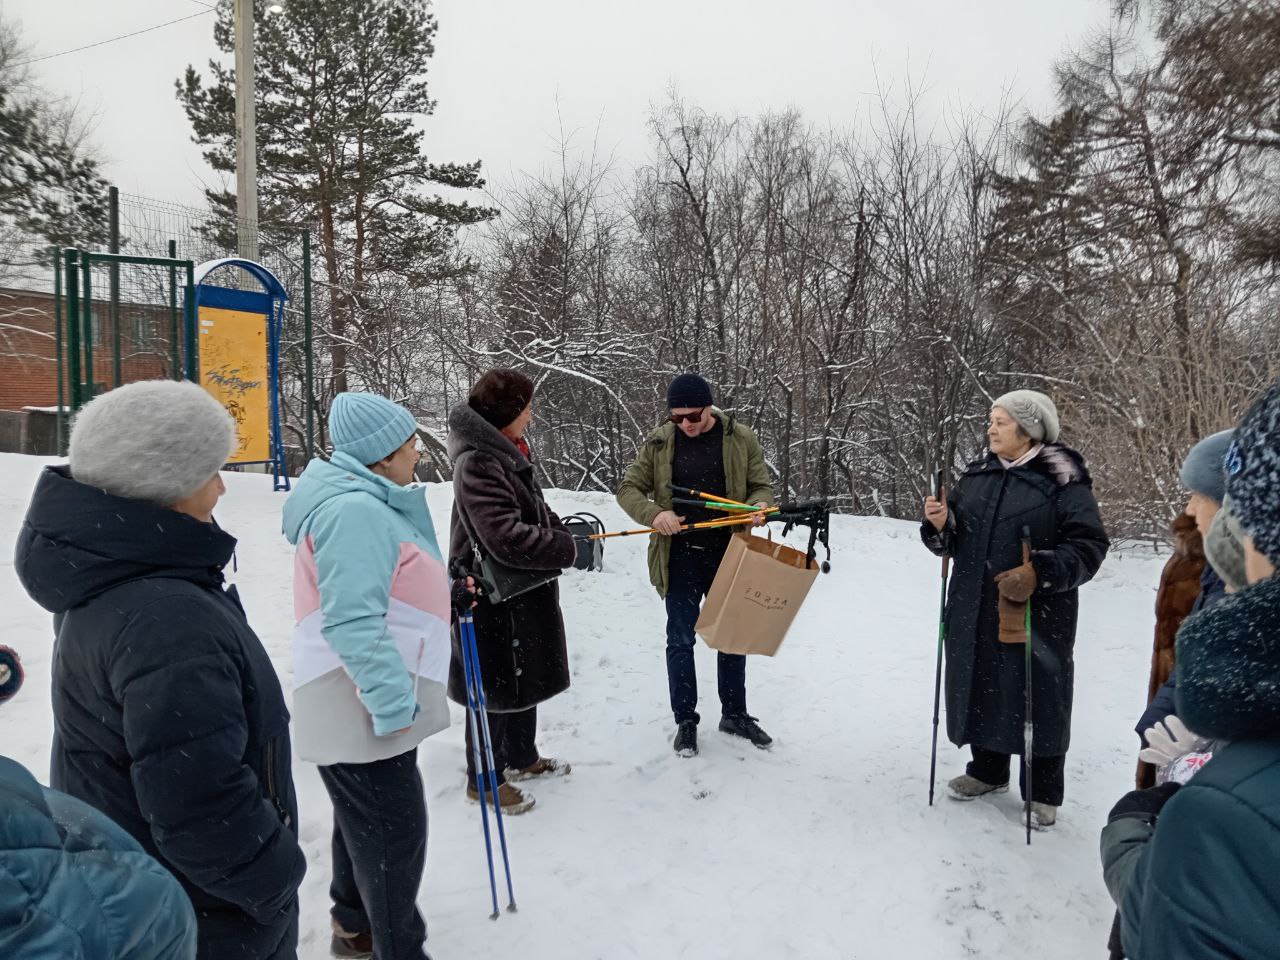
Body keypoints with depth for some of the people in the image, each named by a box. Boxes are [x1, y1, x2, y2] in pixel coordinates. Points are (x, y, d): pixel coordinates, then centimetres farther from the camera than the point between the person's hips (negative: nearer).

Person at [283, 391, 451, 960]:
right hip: (365, 706, -11)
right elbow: (352, 622, -27)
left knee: (366, 819, 23)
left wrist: (447, 589, 16)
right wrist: (393, 701, -26)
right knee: (395, 826, 0)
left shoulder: (374, 505, 14)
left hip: (370, 700, 11)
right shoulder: (355, 510, -21)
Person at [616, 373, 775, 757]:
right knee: (680, 640, 6)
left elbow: (762, 486, 3)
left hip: (728, 556, 1)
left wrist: (758, 505, -21)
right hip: (680, 557, -1)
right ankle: (685, 721, 22)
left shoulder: (741, 438, -3)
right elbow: (628, 489, -1)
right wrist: (654, 514, -21)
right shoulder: (659, 442, -4)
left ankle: (734, 714, 33)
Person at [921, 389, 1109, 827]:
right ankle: (988, 770, 36)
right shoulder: (978, 474, 8)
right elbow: (955, 540, 13)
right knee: (980, 687, 16)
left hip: (1036, 615, -6)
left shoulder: (1063, 480, -9)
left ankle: (1043, 793, 23)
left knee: (1037, 696, 5)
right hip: (975, 610, 6)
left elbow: (1090, 545, -12)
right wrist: (940, 524, -9)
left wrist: (1039, 573, -24)